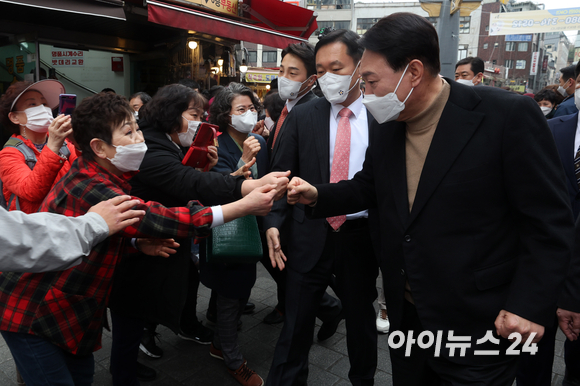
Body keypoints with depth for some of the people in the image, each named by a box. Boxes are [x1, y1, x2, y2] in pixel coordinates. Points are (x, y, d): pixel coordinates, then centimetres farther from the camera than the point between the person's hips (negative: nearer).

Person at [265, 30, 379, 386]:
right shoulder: (302, 117, -1)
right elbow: (282, 175, 0)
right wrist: (274, 221, -12)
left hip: (362, 236, 0)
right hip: (311, 236, 0)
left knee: (361, 321, 20)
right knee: (296, 324, 11)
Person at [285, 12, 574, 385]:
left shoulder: (508, 115, -18)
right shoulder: (386, 125, 0)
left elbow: (550, 219, -14)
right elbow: (368, 187, 12)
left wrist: (530, 305, -16)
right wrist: (316, 195, -3)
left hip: (478, 323, -5)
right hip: (406, 313, 6)